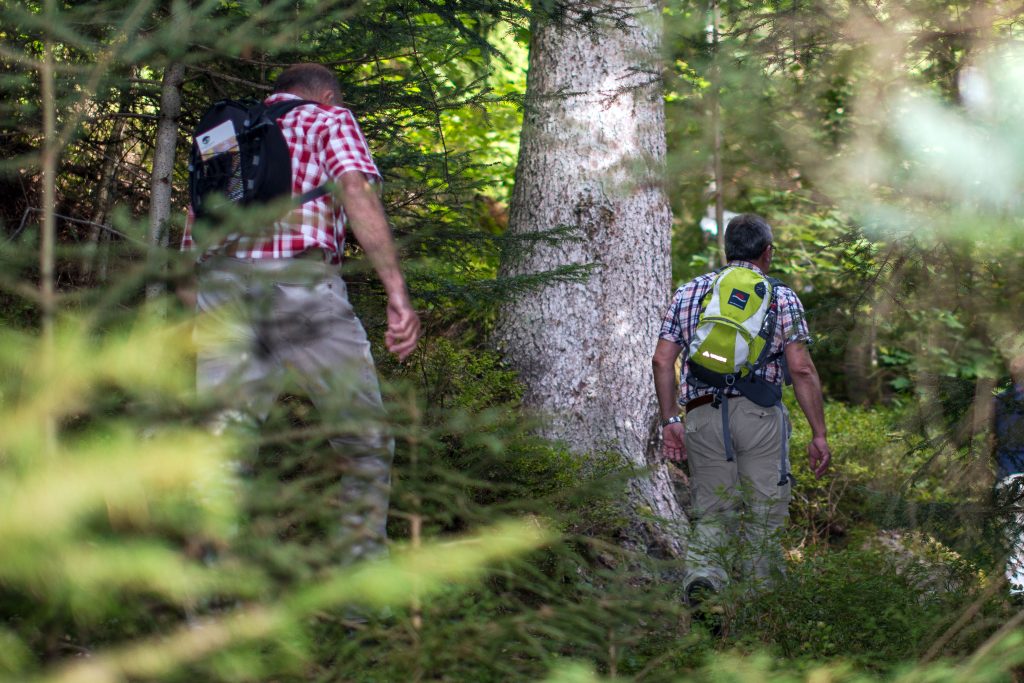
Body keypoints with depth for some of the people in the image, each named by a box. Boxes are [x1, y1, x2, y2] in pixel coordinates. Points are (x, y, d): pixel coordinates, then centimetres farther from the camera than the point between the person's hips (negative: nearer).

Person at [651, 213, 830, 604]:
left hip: (702, 417, 2)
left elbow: (662, 360, 6)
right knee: (765, 514, 6)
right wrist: (819, 433, 0)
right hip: (758, 413, -2)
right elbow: (801, 369, -2)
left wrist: (670, 420, 10)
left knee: (713, 512, 10)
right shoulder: (782, 297, 7)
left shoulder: (689, 292, 15)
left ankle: (702, 569, -16)